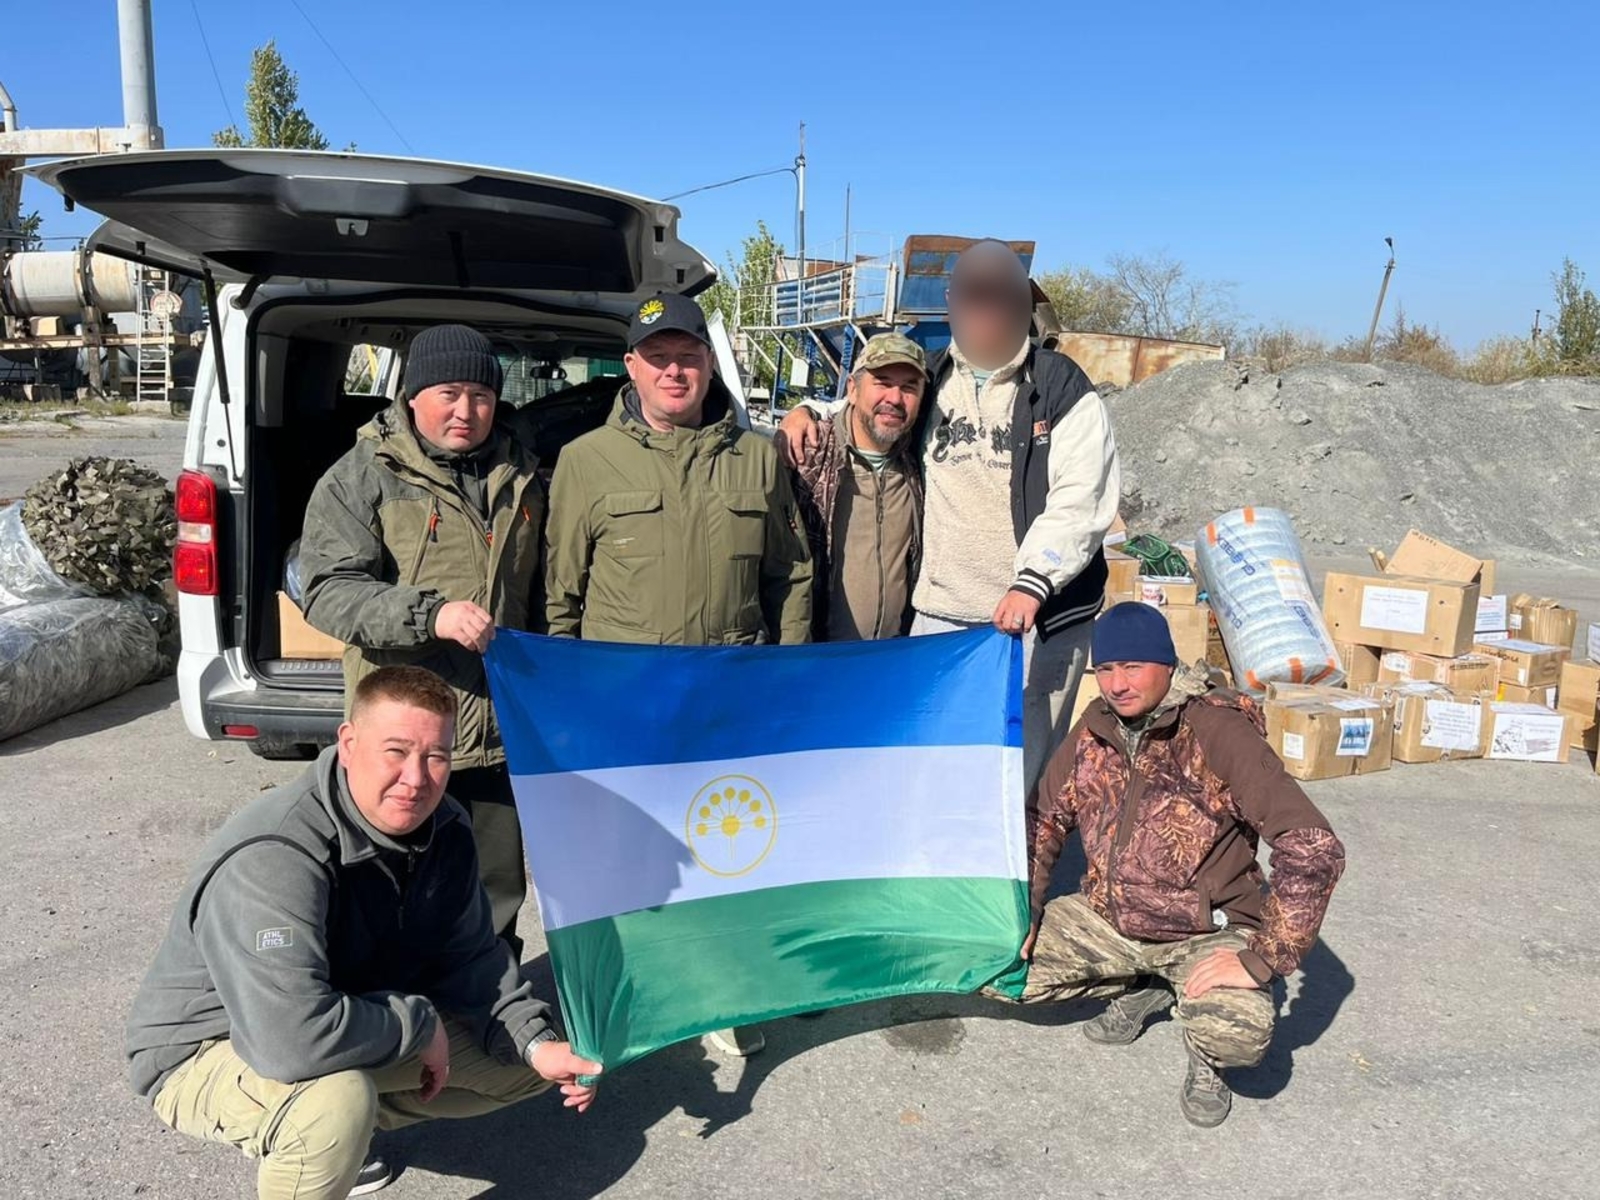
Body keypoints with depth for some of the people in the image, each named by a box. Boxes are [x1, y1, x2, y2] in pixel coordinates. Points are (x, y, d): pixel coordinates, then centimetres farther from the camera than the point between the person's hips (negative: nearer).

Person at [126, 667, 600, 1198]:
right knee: (340, 1098, -39)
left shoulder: (442, 830, -9)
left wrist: (535, 1043, -15)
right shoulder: (272, 860, -34)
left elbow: (471, 956, 0)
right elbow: (293, 1039, -43)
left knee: (521, 1063, 5)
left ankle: (338, 1136, 14)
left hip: (353, 1029, 8)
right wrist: (419, 1024, -27)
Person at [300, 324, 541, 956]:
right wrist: (429, 614, -28)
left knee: (498, 899, 18)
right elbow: (327, 590, -15)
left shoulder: (520, 476, 12)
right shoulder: (363, 477, -6)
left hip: (502, 731, 5)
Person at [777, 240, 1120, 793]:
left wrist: (1033, 581, -23)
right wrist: (811, 413, 11)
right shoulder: (930, 381, 14)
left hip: (1040, 618, -4)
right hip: (940, 616, 4)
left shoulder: (1062, 389, 0)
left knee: (1023, 776, -2)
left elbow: (1081, 502, -10)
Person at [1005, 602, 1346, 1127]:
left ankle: (1204, 1057, 6)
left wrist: (1261, 959, -27)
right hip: (1106, 919, 6)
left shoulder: (1218, 732, -22)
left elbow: (1314, 849, -27)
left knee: (1237, 1034, -34)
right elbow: (1043, 819, 9)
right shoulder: (1095, 728, -3)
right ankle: (1141, 990, 15)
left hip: (1207, 932, -5)